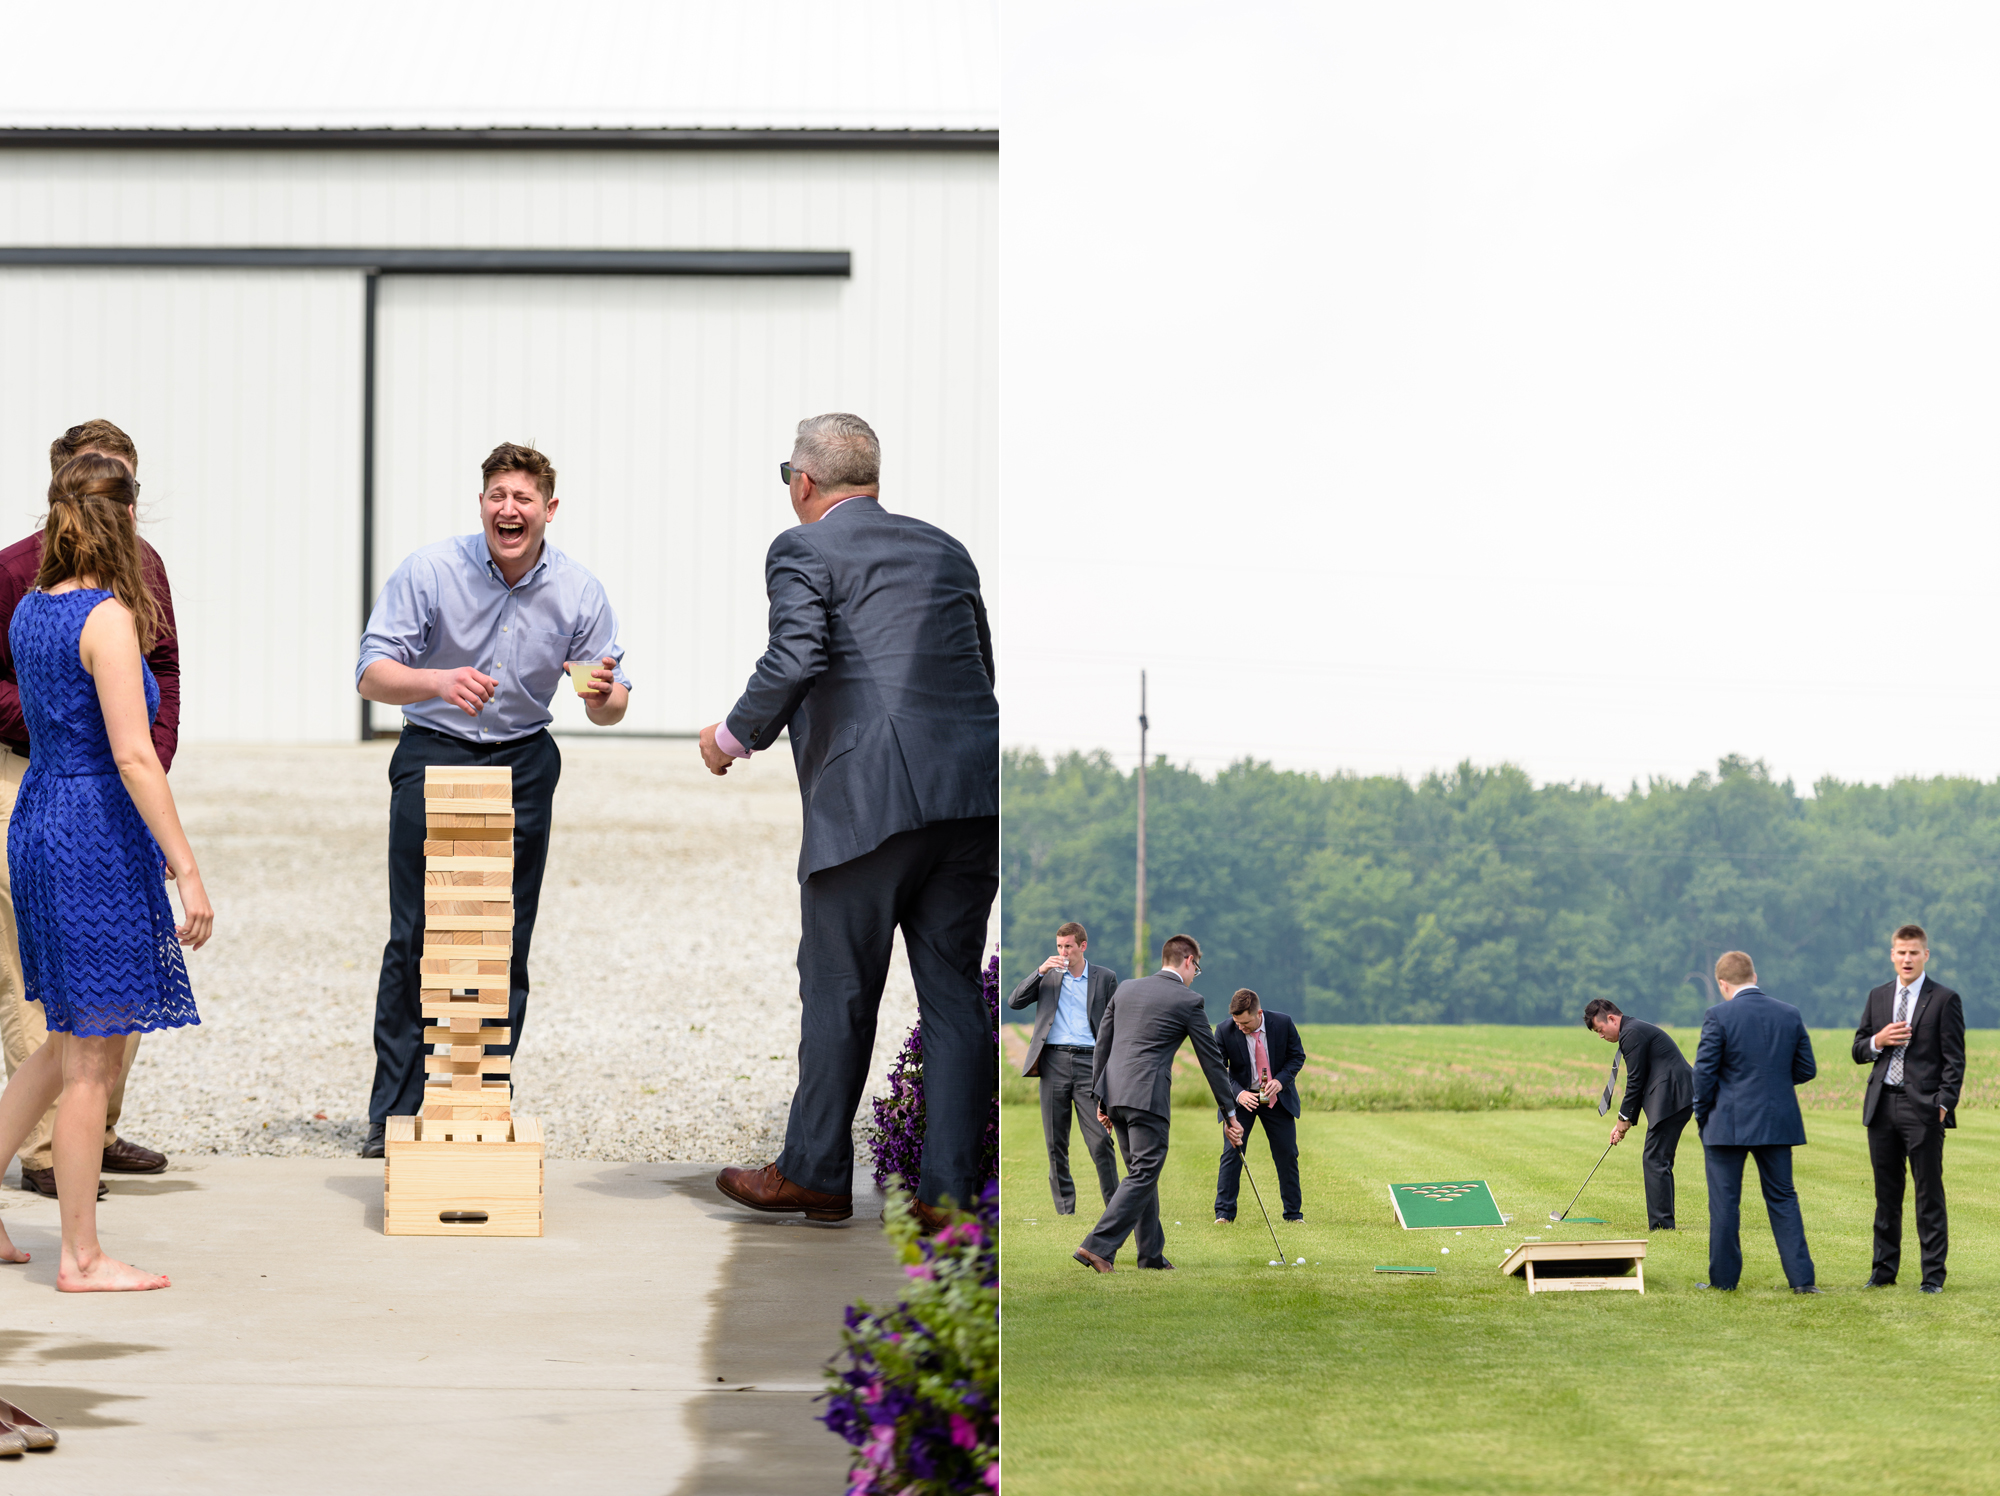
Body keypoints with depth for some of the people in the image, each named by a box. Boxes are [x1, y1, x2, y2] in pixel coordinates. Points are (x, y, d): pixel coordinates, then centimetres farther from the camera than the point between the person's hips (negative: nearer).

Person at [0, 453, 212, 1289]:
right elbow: (133, 756, -22)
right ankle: (81, 1257, 7)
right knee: (92, 1060, 0)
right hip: (98, 837, -8)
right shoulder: (108, 619, -16)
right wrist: (187, 871, -22)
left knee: (72, 1046, 20)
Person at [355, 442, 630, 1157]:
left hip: (522, 765, 2)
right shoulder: (429, 571, -12)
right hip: (433, 755, -2)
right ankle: (392, 1115, 1)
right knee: (415, 938, -6)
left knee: (506, 946, 2)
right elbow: (372, 673, -14)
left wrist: (603, 694, -25)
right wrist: (439, 682, -34)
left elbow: (610, 707, 0)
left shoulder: (579, 592, -5)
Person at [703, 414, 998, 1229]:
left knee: (839, 991, 6)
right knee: (953, 992, 8)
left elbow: (795, 657, -15)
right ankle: (948, 1186, 6)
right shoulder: (944, 549, 20)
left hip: (868, 796, -5)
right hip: (973, 794, 6)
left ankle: (815, 1173, 17)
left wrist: (735, 735, 0)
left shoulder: (802, 550, 0)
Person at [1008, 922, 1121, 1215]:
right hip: (1054, 1061, 2)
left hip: (1089, 1061, -2)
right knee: (1055, 1143, 2)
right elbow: (1014, 1002, 3)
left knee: (1100, 1140, -9)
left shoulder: (1105, 978, 9)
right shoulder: (1047, 975, 13)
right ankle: (1065, 1210, 8)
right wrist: (1040, 971, -7)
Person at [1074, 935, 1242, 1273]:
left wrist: (1100, 1099, 21)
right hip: (1148, 1097, -7)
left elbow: (1103, 1044, 16)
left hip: (1114, 1093, 7)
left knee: (1142, 1173, 16)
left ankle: (1151, 1254, 20)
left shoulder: (1125, 989, 15)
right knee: (1143, 1175, -5)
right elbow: (1211, 1060, 3)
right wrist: (1229, 1113, 10)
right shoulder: (1188, 1001, -1)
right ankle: (1097, 1246, -17)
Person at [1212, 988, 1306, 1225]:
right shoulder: (1224, 1030, -17)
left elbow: (1297, 1055, -2)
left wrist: (1281, 1080, -20)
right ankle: (1224, 1213, -3)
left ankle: (1293, 1213, 16)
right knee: (1231, 1152, -10)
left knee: (1287, 1153, 4)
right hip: (1242, 1097, -1)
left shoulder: (1283, 1023, -15)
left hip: (1277, 1097, 1)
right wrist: (1238, 1093, -28)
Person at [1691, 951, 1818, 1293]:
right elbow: (1806, 1070, 7)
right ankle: (1801, 1278, 6)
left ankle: (1723, 1278, 10)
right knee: (1783, 1198, 11)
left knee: (1724, 1203, 6)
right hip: (1778, 1123, 4)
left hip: (1729, 1124, -4)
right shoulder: (1790, 1015, 2)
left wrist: (1702, 1115, 4)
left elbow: (1704, 1072, -11)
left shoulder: (1719, 1017, -12)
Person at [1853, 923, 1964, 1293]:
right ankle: (1884, 1269, 18)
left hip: (1923, 1108, -4)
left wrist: (1944, 1104, -13)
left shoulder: (1944, 1000, -1)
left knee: (1929, 1193, -1)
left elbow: (1954, 1060, -4)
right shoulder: (1877, 998, 13)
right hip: (1882, 1106, 5)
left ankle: (1933, 1274, 3)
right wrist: (1878, 1041, -6)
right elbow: (1858, 1051, 16)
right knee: (1886, 1193, 10)